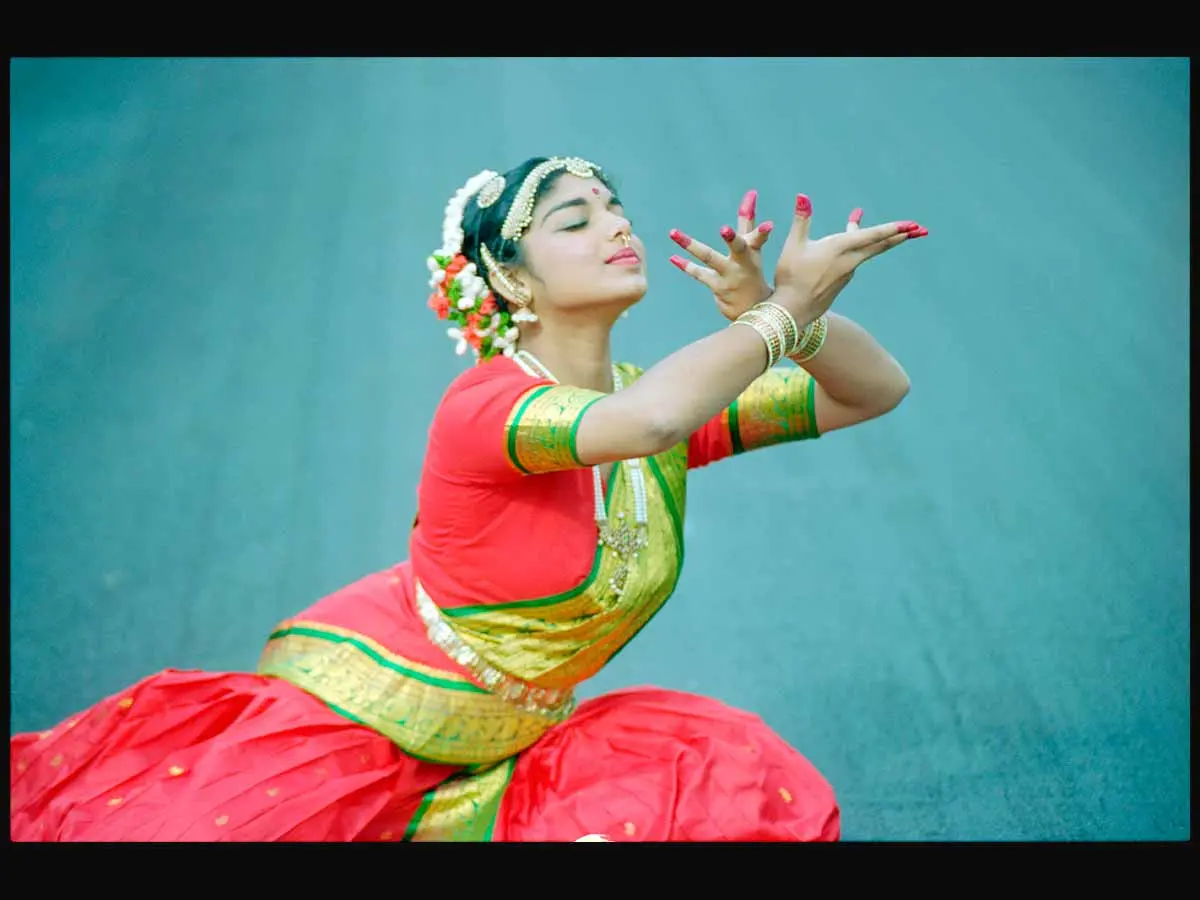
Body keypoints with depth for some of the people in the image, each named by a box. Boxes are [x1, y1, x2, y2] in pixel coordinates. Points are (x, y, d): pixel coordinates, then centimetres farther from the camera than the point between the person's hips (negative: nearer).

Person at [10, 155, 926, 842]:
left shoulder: (673, 399, -4)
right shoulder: (483, 406, -24)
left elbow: (879, 389, -4)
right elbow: (645, 419, -45)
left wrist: (778, 315, -23)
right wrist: (785, 315, -33)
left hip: (493, 753, 6)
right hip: (348, 705, -6)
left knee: (742, 784, -10)